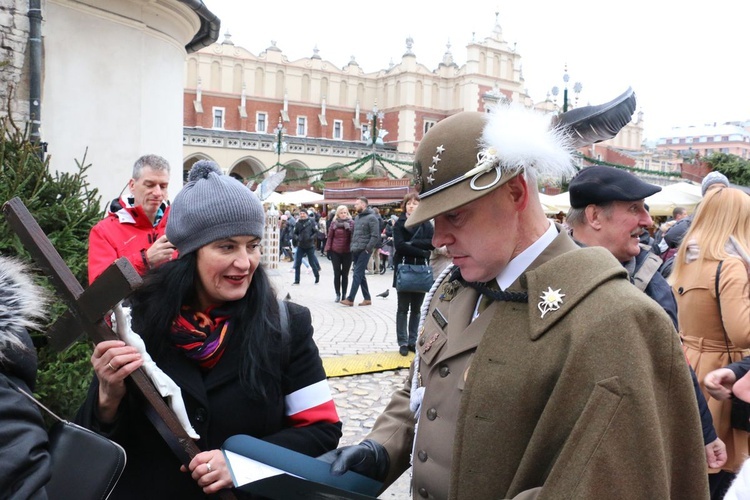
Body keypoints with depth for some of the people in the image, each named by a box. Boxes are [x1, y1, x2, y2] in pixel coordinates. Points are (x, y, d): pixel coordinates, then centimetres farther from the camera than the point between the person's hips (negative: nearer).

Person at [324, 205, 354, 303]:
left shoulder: (351, 223, 0)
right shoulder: (334, 223, 1)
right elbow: (330, 236, 3)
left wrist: (354, 248, -11)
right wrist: (328, 249, -1)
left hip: (347, 252, 0)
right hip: (335, 252, 0)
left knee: (345, 274, 7)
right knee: (337, 274, 5)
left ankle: (344, 294, 15)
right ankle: (338, 294, 14)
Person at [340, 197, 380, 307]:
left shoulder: (371, 218, -9)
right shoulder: (357, 217, 16)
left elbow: (375, 236, -15)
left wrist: (368, 249, -16)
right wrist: (353, 246, 13)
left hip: (364, 251, -8)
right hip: (355, 250, 8)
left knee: (357, 275, -9)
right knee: (361, 275, 10)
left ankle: (350, 299, -8)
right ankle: (367, 298, 17)